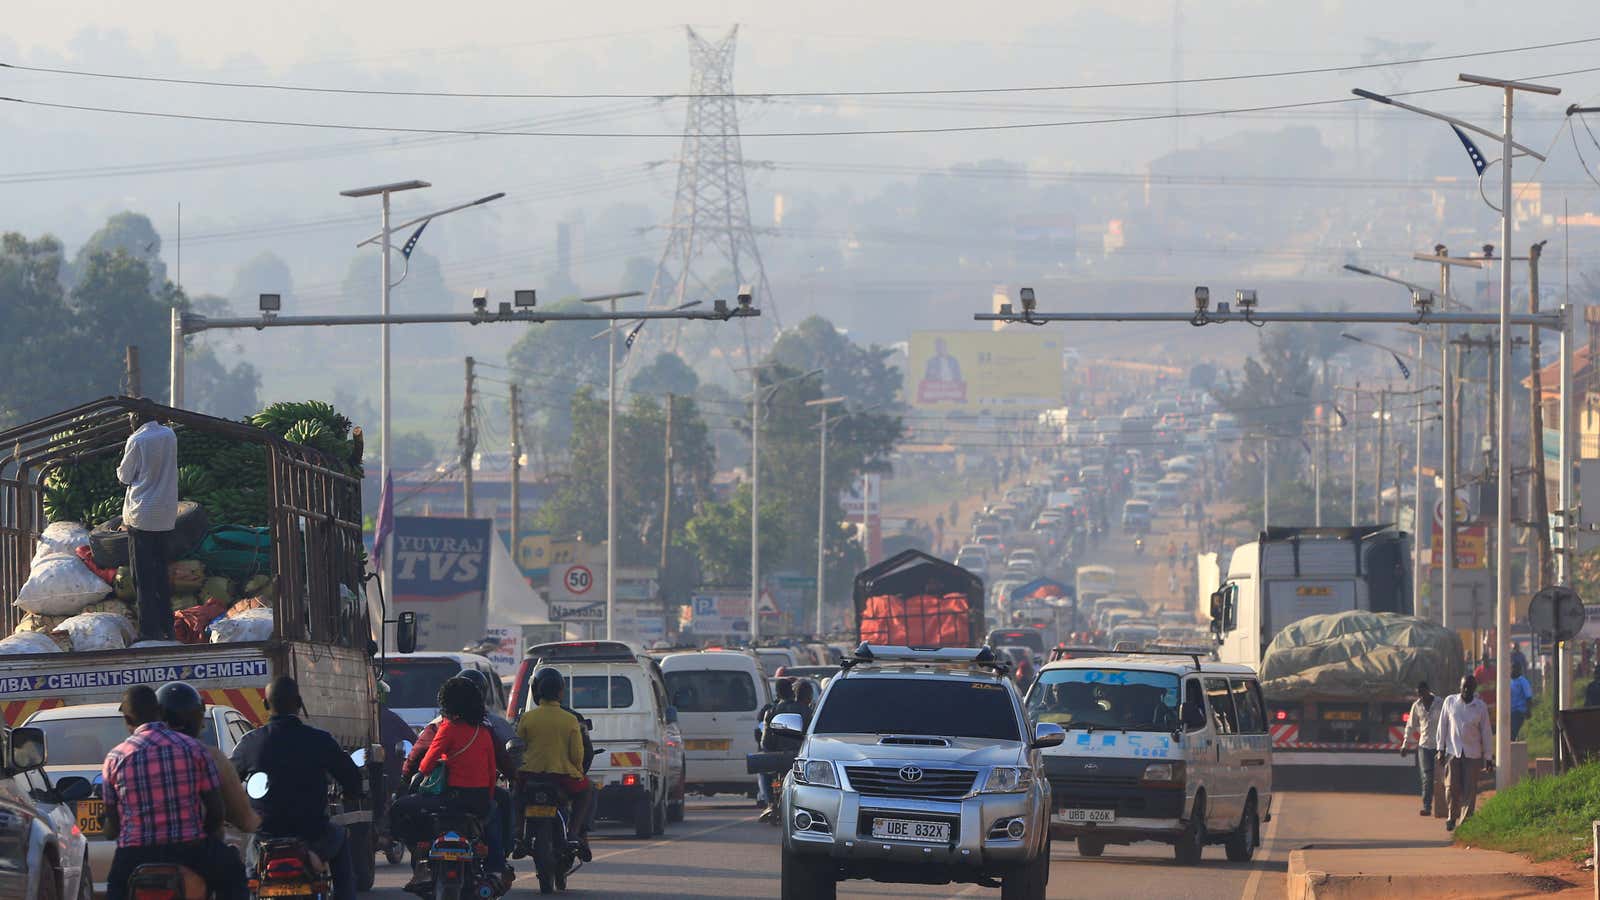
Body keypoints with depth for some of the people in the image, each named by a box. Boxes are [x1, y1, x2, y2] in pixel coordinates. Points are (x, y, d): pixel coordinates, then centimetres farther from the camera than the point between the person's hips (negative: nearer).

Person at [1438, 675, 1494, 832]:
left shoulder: (1481, 707, 0)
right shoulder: (1450, 701, 2)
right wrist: (1441, 748, 4)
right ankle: (1452, 817, 16)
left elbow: (1486, 732, 4)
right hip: (1453, 752, 0)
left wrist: (1488, 756, 3)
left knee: (1470, 789, -3)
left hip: (1473, 754, 0)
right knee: (1452, 787, -4)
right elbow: (1442, 726, 6)